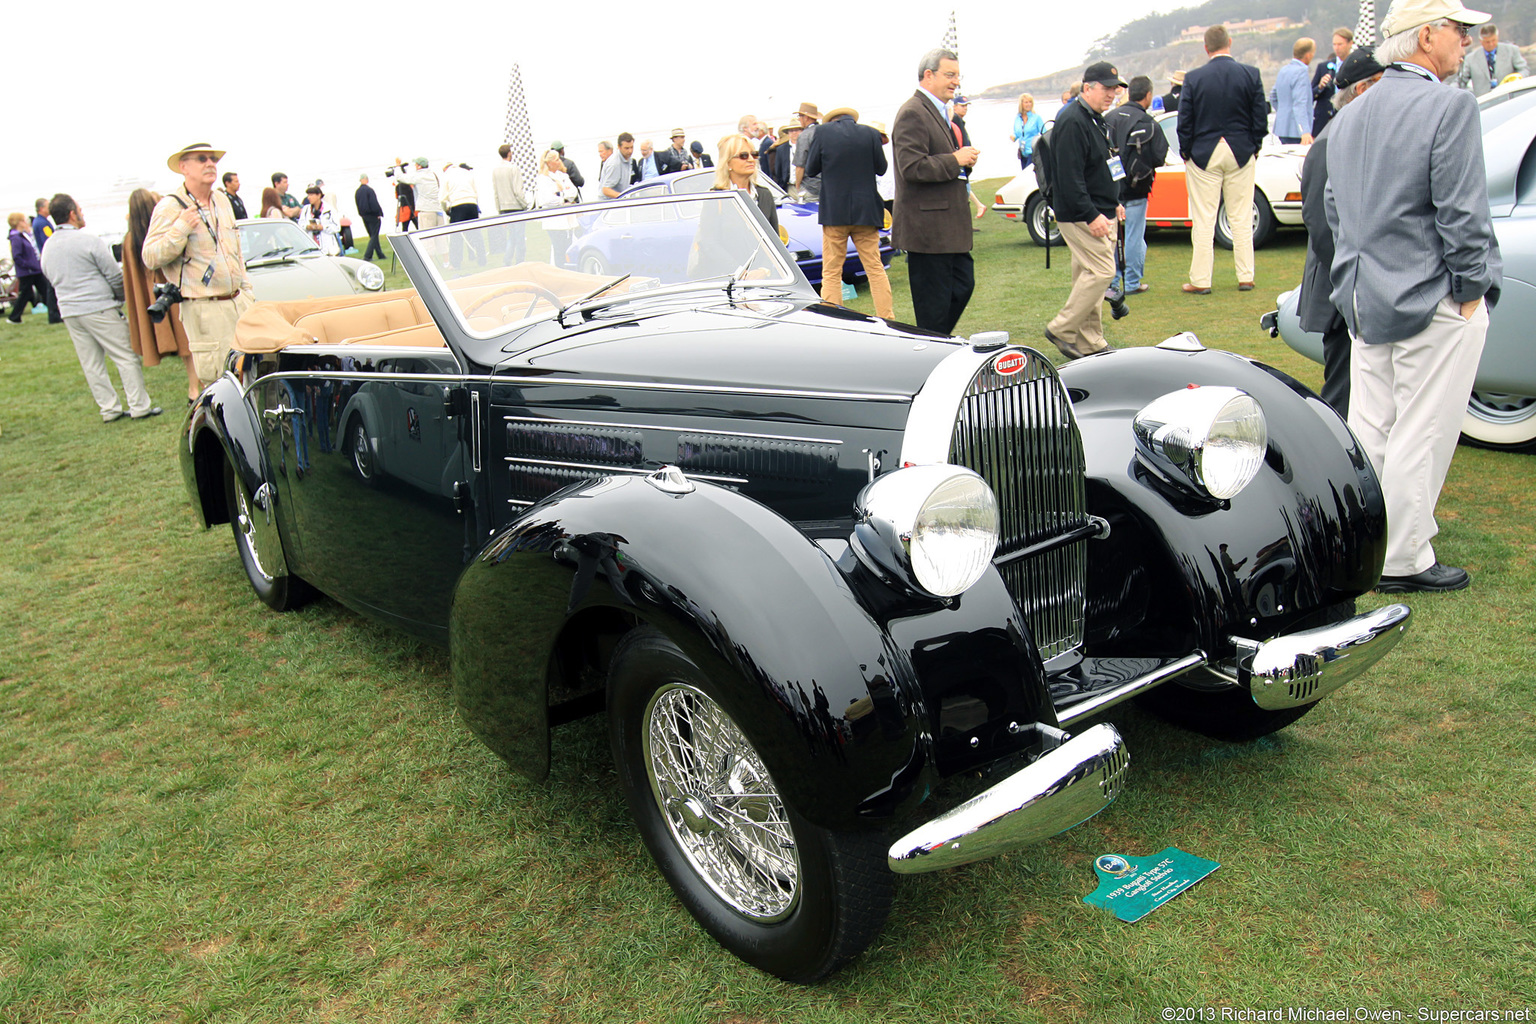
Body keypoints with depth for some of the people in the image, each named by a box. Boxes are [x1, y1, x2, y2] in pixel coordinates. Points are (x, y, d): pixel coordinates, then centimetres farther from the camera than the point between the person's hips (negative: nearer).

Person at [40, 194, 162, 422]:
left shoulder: (47, 249, 10)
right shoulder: (89, 241, -11)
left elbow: (54, 281, 18)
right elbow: (115, 276, -8)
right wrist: (120, 298, 9)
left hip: (70, 313, 7)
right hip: (99, 309, -7)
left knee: (91, 364, 9)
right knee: (126, 357, -1)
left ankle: (109, 409, 12)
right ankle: (139, 406, -2)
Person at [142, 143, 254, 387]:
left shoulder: (223, 202, 16)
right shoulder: (170, 207, -6)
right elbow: (150, 258, -12)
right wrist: (180, 228, -22)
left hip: (239, 301, 7)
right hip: (205, 310, -6)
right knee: (216, 378, -6)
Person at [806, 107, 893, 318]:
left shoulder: (823, 131, -4)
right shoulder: (871, 134, 0)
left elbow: (811, 169, 1)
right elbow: (881, 168, 7)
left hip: (834, 212, -2)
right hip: (866, 212, 2)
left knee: (831, 273, 3)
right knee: (875, 269, 9)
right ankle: (887, 318, 10)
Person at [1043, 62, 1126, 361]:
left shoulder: (1096, 120, 16)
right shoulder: (1072, 121, -16)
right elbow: (1069, 177, -23)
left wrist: (1114, 202, 21)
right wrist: (1091, 215, -25)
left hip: (1100, 213, 10)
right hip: (1080, 215, -10)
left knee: (1089, 273, 10)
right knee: (1102, 271, -13)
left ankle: (1090, 343, 14)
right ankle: (1061, 329, -3)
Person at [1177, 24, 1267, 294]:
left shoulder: (1193, 78, -7)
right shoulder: (1251, 74, -2)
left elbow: (1184, 122, -5)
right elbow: (1260, 118, 0)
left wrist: (1186, 153, 7)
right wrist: (1253, 148, 12)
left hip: (1203, 155, -2)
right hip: (1242, 154, 2)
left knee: (1204, 220, 1)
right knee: (1241, 218, 9)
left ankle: (1200, 280, 1)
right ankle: (1246, 277, 12)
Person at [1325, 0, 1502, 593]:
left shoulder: (1349, 115, 11)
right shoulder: (1449, 106, -14)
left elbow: (1333, 207, 16)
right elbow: (1461, 211, -17)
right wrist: (1471, 288, -8)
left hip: (1364, 299, 8)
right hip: (1433, 300, -8)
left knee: (1367, 428, 15)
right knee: (1421, 436, 0)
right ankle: (1402, 562, 8)